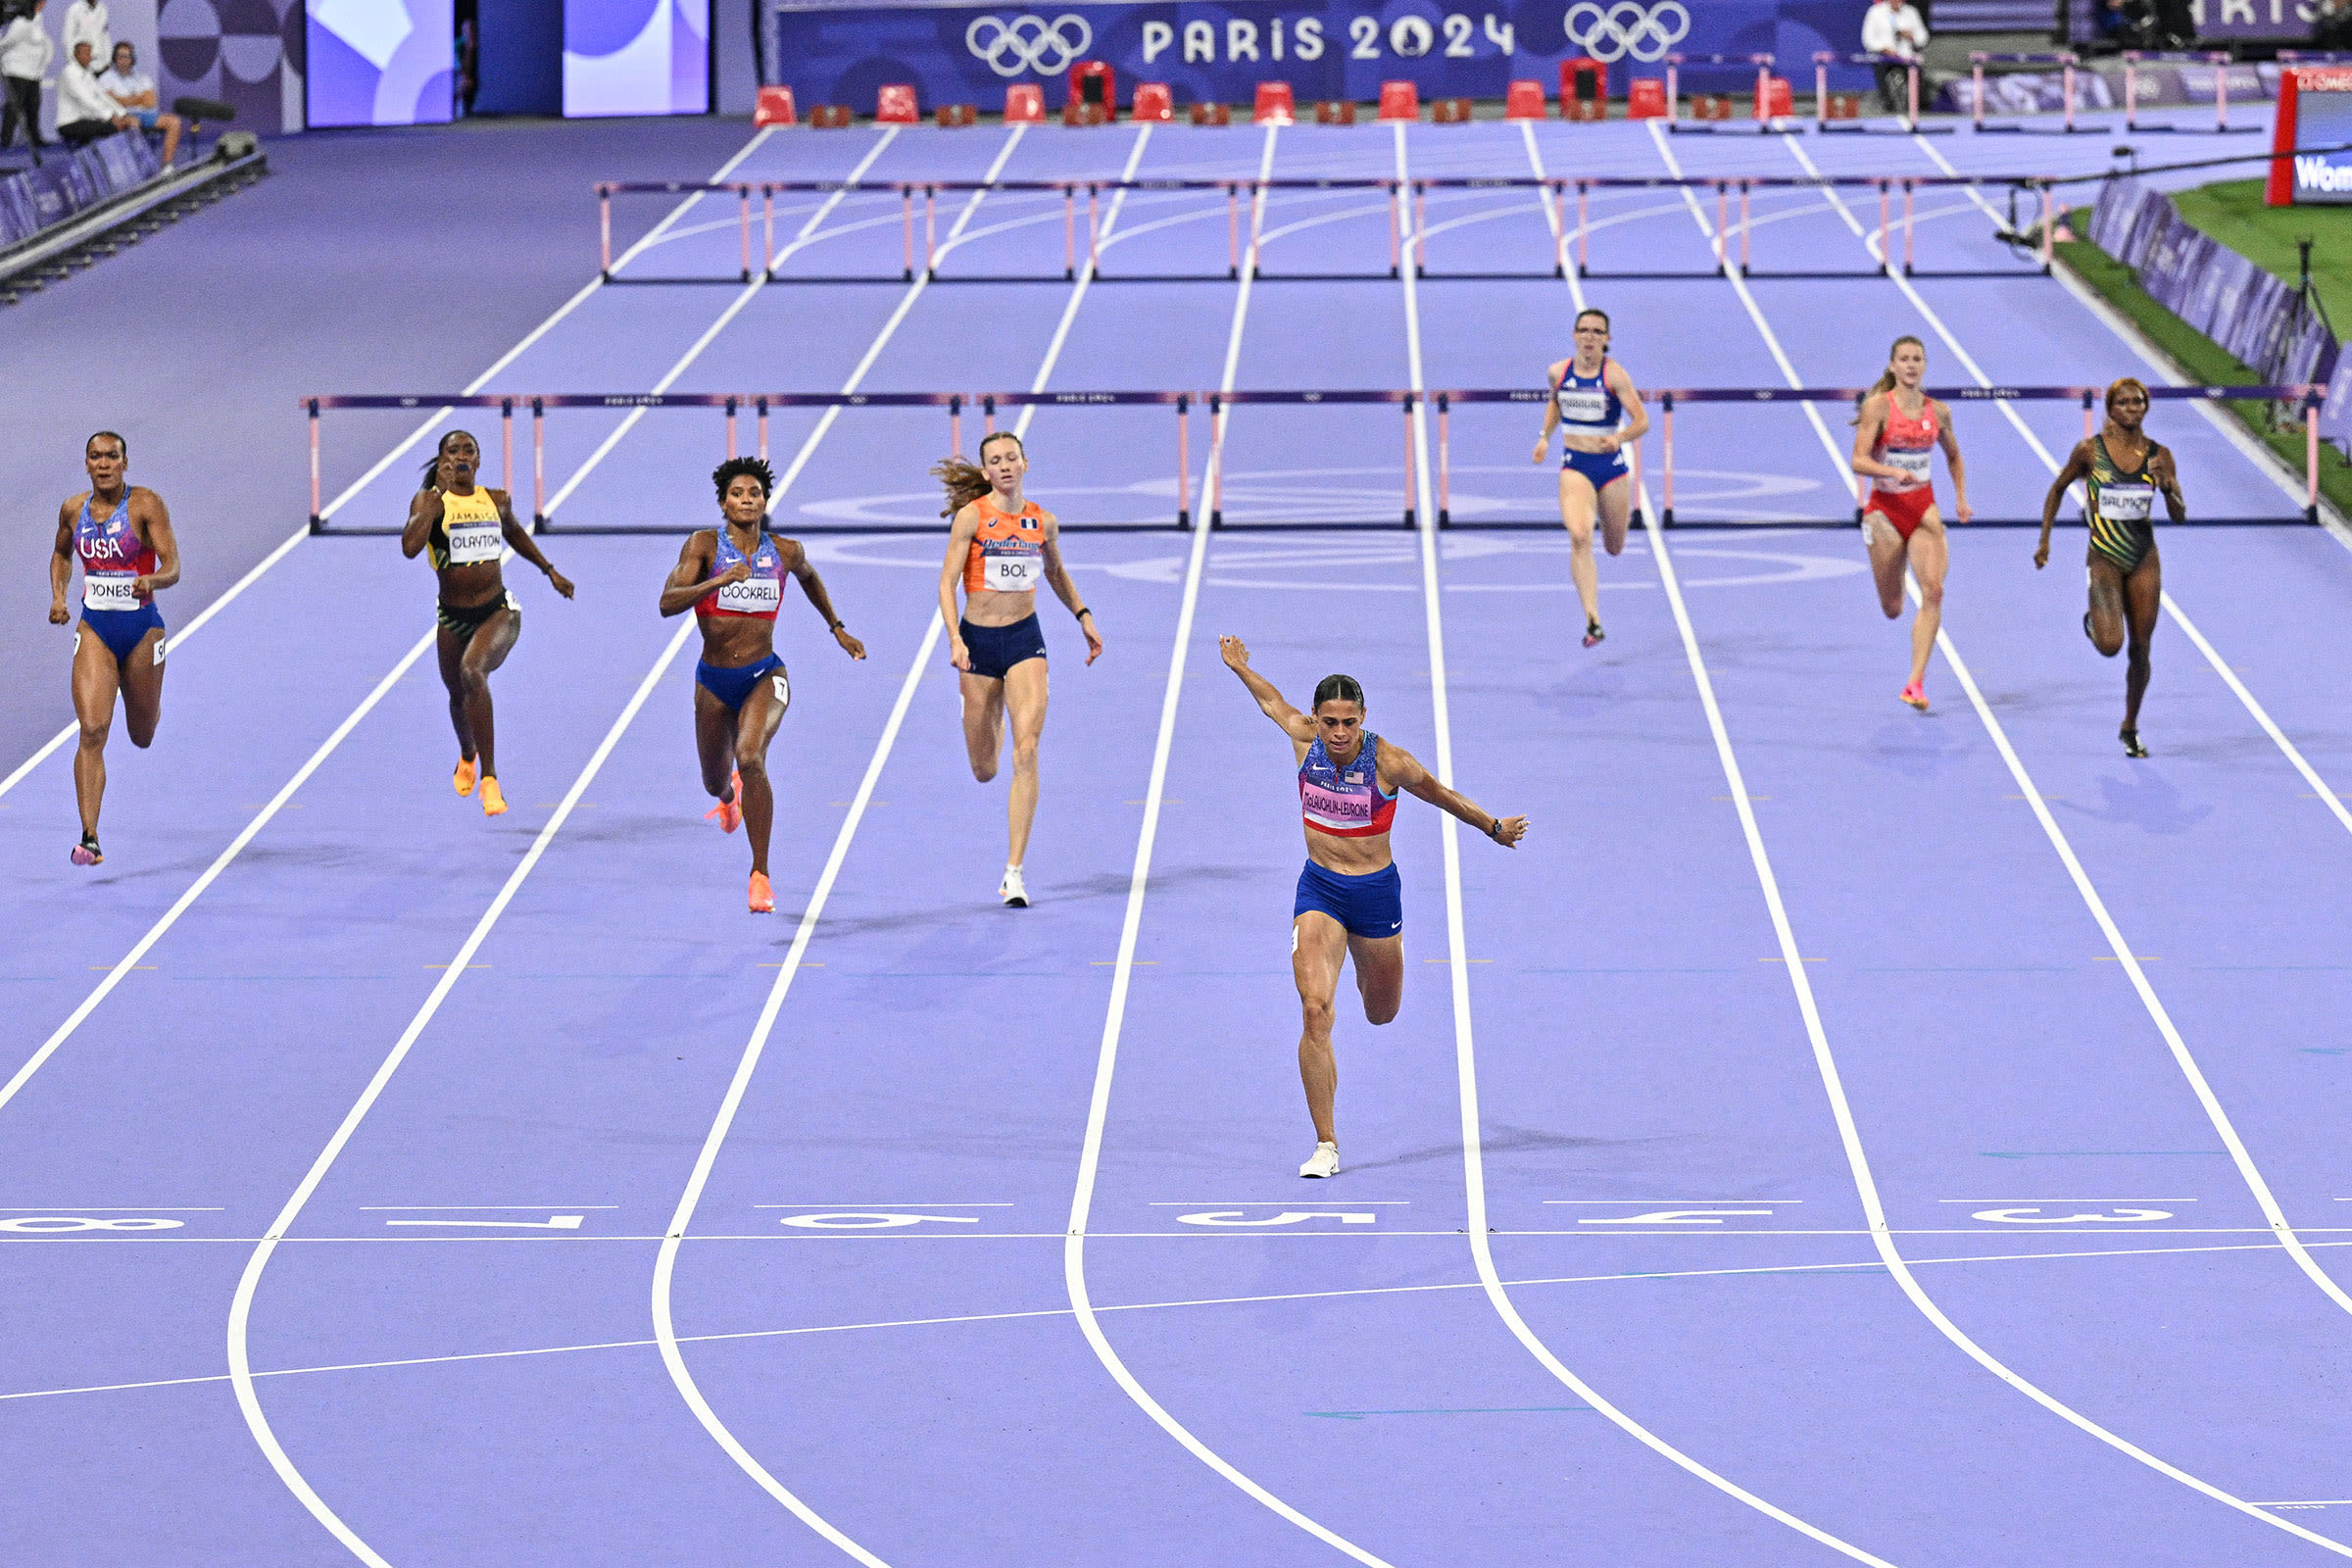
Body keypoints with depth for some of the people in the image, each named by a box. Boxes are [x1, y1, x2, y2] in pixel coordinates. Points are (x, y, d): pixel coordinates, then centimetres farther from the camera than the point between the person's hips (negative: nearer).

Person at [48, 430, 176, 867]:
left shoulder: (146, 505, -11)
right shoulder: (73, 509, 2)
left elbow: (172, 568, -15)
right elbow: (61, 553, 22)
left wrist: (151, 581, -37)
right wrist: (57, 595, 5)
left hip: (142, 629, -1)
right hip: (94, 630, 1)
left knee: (142, 736, 15)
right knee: (92, 732, -15)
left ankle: (148, 708, 56)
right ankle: (89, 838, -20)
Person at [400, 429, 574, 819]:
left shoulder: (497, 501, 3)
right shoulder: (430, 501, -8)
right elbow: (410, 547, -27)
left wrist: (549, 571, 29)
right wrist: (439, 494, -25)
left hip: (499, 611, -1)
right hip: (453, 618, 1)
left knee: (472, 671, -30)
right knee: (458, 696, 19)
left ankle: (489, 778, -29)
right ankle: (467, 756, 57)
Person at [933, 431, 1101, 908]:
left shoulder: (1043, 522, 3)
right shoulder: (971, 516, -7)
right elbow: (947, 582, -9)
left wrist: (1083, 616, 19)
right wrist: (955, 640, -21)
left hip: (1025, 638, 1)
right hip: (979, 638, -1)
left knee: (1026, 752, -16)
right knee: (984, 770, 9)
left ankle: (1014, 873, -15)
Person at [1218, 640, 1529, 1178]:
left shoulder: (1387, 761, -17)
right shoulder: (1304, 739, -9)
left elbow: (1440, 794, 1)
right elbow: (1272, 701, 14)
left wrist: (1493, 828, 13)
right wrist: (1240, 667, 29)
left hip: (1376, 891, -1)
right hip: (1318, 890, 1)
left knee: (1381, 1014, 18)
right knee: (1315, 1011, -17)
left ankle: (1373, 959, 60)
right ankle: (1326, 1145, -13)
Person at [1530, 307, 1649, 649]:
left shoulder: (1614, 375, -11)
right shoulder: (1558, 373, 0)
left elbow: (1642, 421, -15)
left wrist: (1620, 437, -34)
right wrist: (1545, 435, 10)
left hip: (1611, 464, -1)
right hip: (1575, 467, 1)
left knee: (1614, 547, 16)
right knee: (1580, 538, -23)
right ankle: (1593, 620, -27)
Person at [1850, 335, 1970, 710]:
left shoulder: (1937, 412, 4)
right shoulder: (1878, 406, -8)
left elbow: (1953, 456, 22)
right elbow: (1859, 461, -15)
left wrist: (1961, 498, 11)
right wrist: (1894, 472, -32)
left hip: (1923, 507, 2)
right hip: (1885, 507, -2)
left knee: (1933, 591, -18)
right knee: (1892, 609, 5)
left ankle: (1916, 683, -18)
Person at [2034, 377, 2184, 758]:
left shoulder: (2158, 455, 0)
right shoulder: (2090, 451, -6)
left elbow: (2180, 515, 0)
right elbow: (2058, 489, 9)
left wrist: (2166, 486, -19)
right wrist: (2044, 539, 7)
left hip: (2144, 560, 3)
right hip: (2104, 558, -3)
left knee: (2140, 649, 5)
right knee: (2111, 644, -19)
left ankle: (2130, 727, 23)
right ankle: (2093, 623, 19)